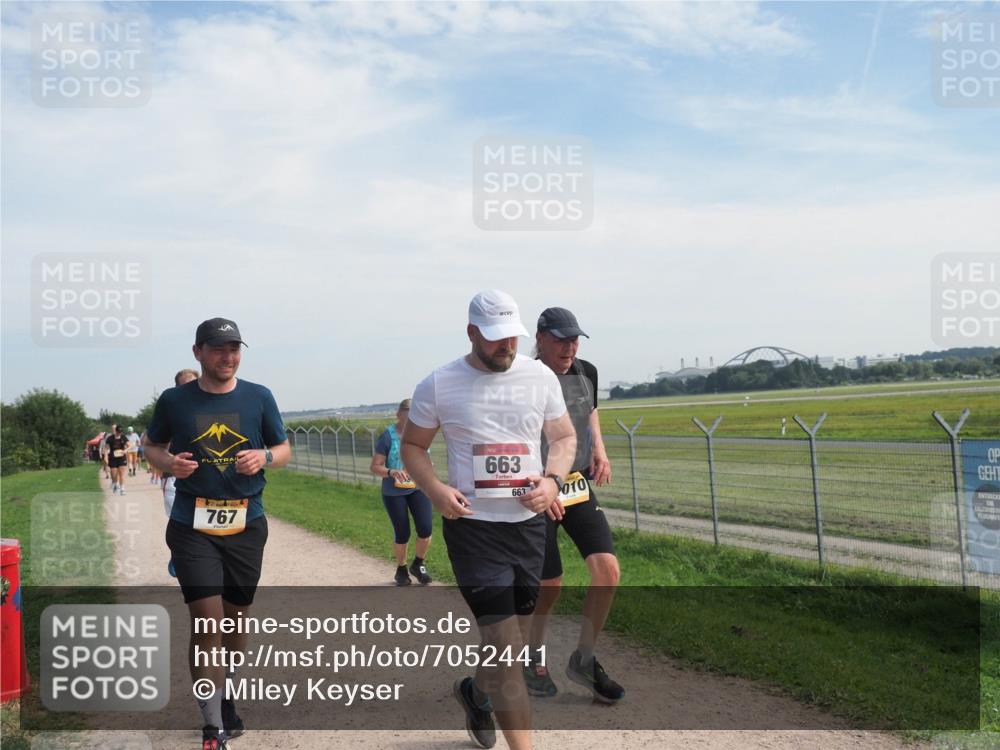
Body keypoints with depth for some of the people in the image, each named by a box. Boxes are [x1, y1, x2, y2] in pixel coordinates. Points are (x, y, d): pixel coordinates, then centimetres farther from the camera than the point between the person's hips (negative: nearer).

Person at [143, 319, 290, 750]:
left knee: (236, 616, 13)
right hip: (193, 526, -2)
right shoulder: (174, 400, -1)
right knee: (207, 619, -10)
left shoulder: (259, 398, 1)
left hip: (247, 524, 2)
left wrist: (264, 457, -13)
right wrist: (168, 463, -10)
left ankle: (225, 698, 37)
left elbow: (284, 450, 9)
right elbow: (152, 446, 12)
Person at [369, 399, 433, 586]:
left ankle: (418, 564, 18)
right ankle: (401, 569, 32)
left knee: (425, 529, -10)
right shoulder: (388, 436, -13)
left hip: (418, 488, 3)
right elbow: (375, 467, -11)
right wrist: (391, 472, -30)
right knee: (402, 534, 5)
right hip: (394, 492, -3)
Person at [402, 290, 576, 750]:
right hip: (473, 526, -4)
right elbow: (412, 445, 5)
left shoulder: (541, 377, 2)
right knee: (504, 642, -8)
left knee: (508, 631, 19)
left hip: (529, 523, 4)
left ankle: (475, 689, 49)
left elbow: (564, 438, 10)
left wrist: (552, 479, -10)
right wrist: (435, 489, -14)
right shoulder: (438, 384, -5)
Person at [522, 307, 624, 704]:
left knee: (608, 571, -7)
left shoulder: (586, 373, 4)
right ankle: (533, 658, 30)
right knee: (549, 586, 2)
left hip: (580, 488, 5)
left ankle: (584, 660, 12)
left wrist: (600, 452, 5)